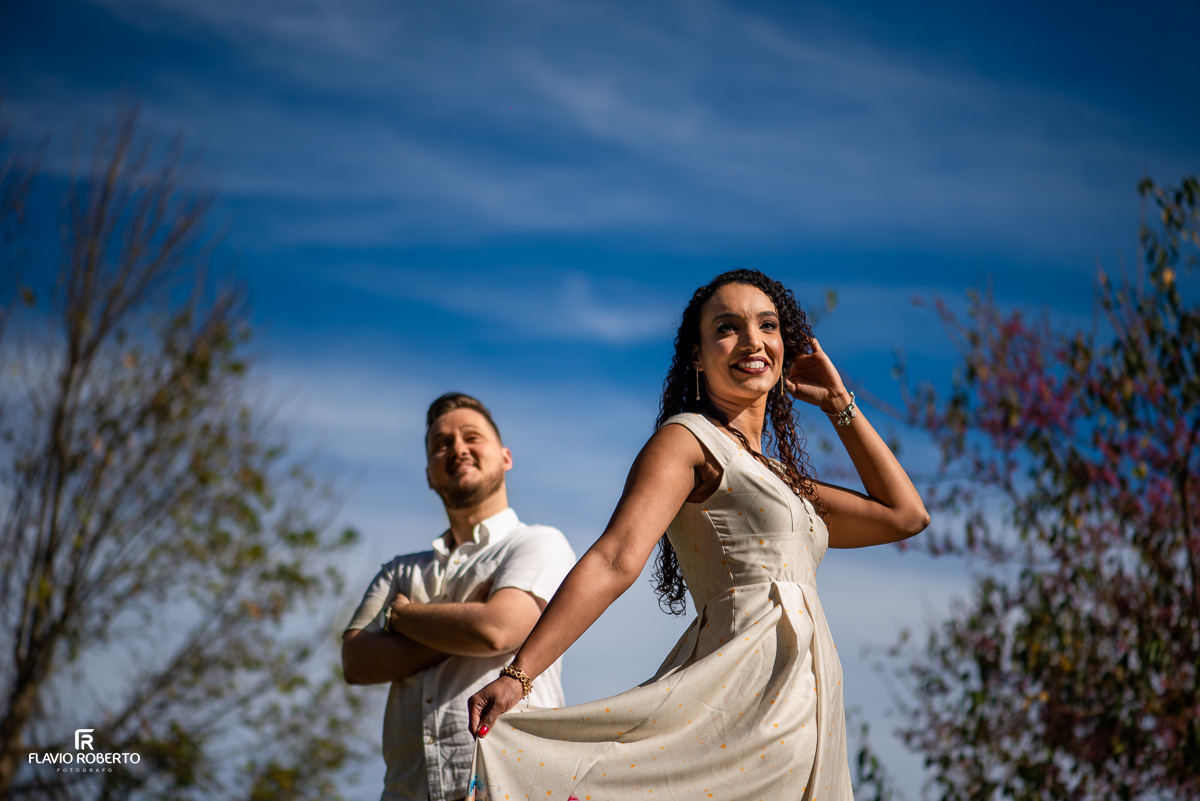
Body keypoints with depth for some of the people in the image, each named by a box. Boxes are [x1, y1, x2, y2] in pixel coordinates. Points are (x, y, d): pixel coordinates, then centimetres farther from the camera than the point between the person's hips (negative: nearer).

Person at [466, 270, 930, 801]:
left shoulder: (780, 478, 23)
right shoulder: (689, 440, 0)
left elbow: (905, 514, 23)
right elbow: (616, 560, -13)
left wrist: (839, 404, 21)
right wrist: (517, 676, -25)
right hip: (745, 692, -8)